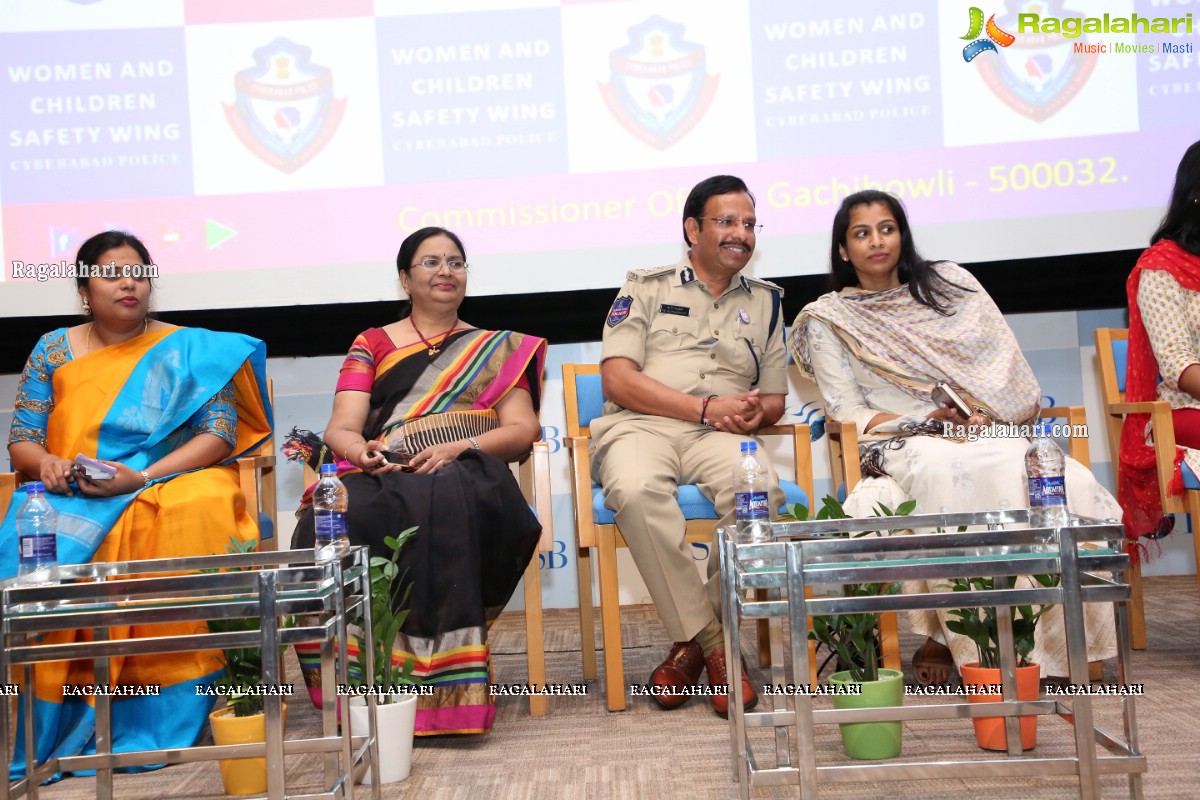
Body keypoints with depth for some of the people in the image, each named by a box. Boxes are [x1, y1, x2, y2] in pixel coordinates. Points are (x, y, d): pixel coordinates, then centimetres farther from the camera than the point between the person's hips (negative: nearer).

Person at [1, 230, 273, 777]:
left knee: (199, 511, -38)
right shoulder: (52, 351, 16)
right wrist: (45, 463, -12)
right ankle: (52, 723, -22)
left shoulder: (189, 348, 10)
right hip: (70, 496, 2)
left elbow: (220, 434, -1)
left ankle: (165, 719, -31)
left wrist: (143, 476, -15)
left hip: (171, 483, -2)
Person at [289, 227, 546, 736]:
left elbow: (523, 429, 7)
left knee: (445, 506, -38)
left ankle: (448, 689, -36)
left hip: (464, 477, -1)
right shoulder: (371, 345, 20)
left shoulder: (497, 349, 21)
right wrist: (362, 452, -16)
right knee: (346, 516, -35)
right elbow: (340, 429, 8)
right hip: (382, 479, 1)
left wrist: (460, 447, -12)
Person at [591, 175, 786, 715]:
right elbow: (617, 379, 0)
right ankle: (710, 642, -22)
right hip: (639, 425, -2)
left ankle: (692, 641, -17)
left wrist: (755, 412, -4)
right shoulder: (647, 288, 14)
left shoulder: (765, 301, 23)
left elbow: (774, 397, 22)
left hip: (719, 435, 2)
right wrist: (706, 407, -8)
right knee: (635, 490, -38)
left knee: (761, 490, -33)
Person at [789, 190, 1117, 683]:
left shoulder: (951, 283, 17)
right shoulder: (829, 320, 10)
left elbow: (1010, 370, 13)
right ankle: (942, 638, -30)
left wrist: (991, 416, -8)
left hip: (990, 433, 3)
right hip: (898, 443, -3)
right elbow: (847, 412, 1)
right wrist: (929, 421, -13)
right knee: (942, 470, -41)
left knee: (1067, 480, -31)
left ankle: (1054, 638, -23)